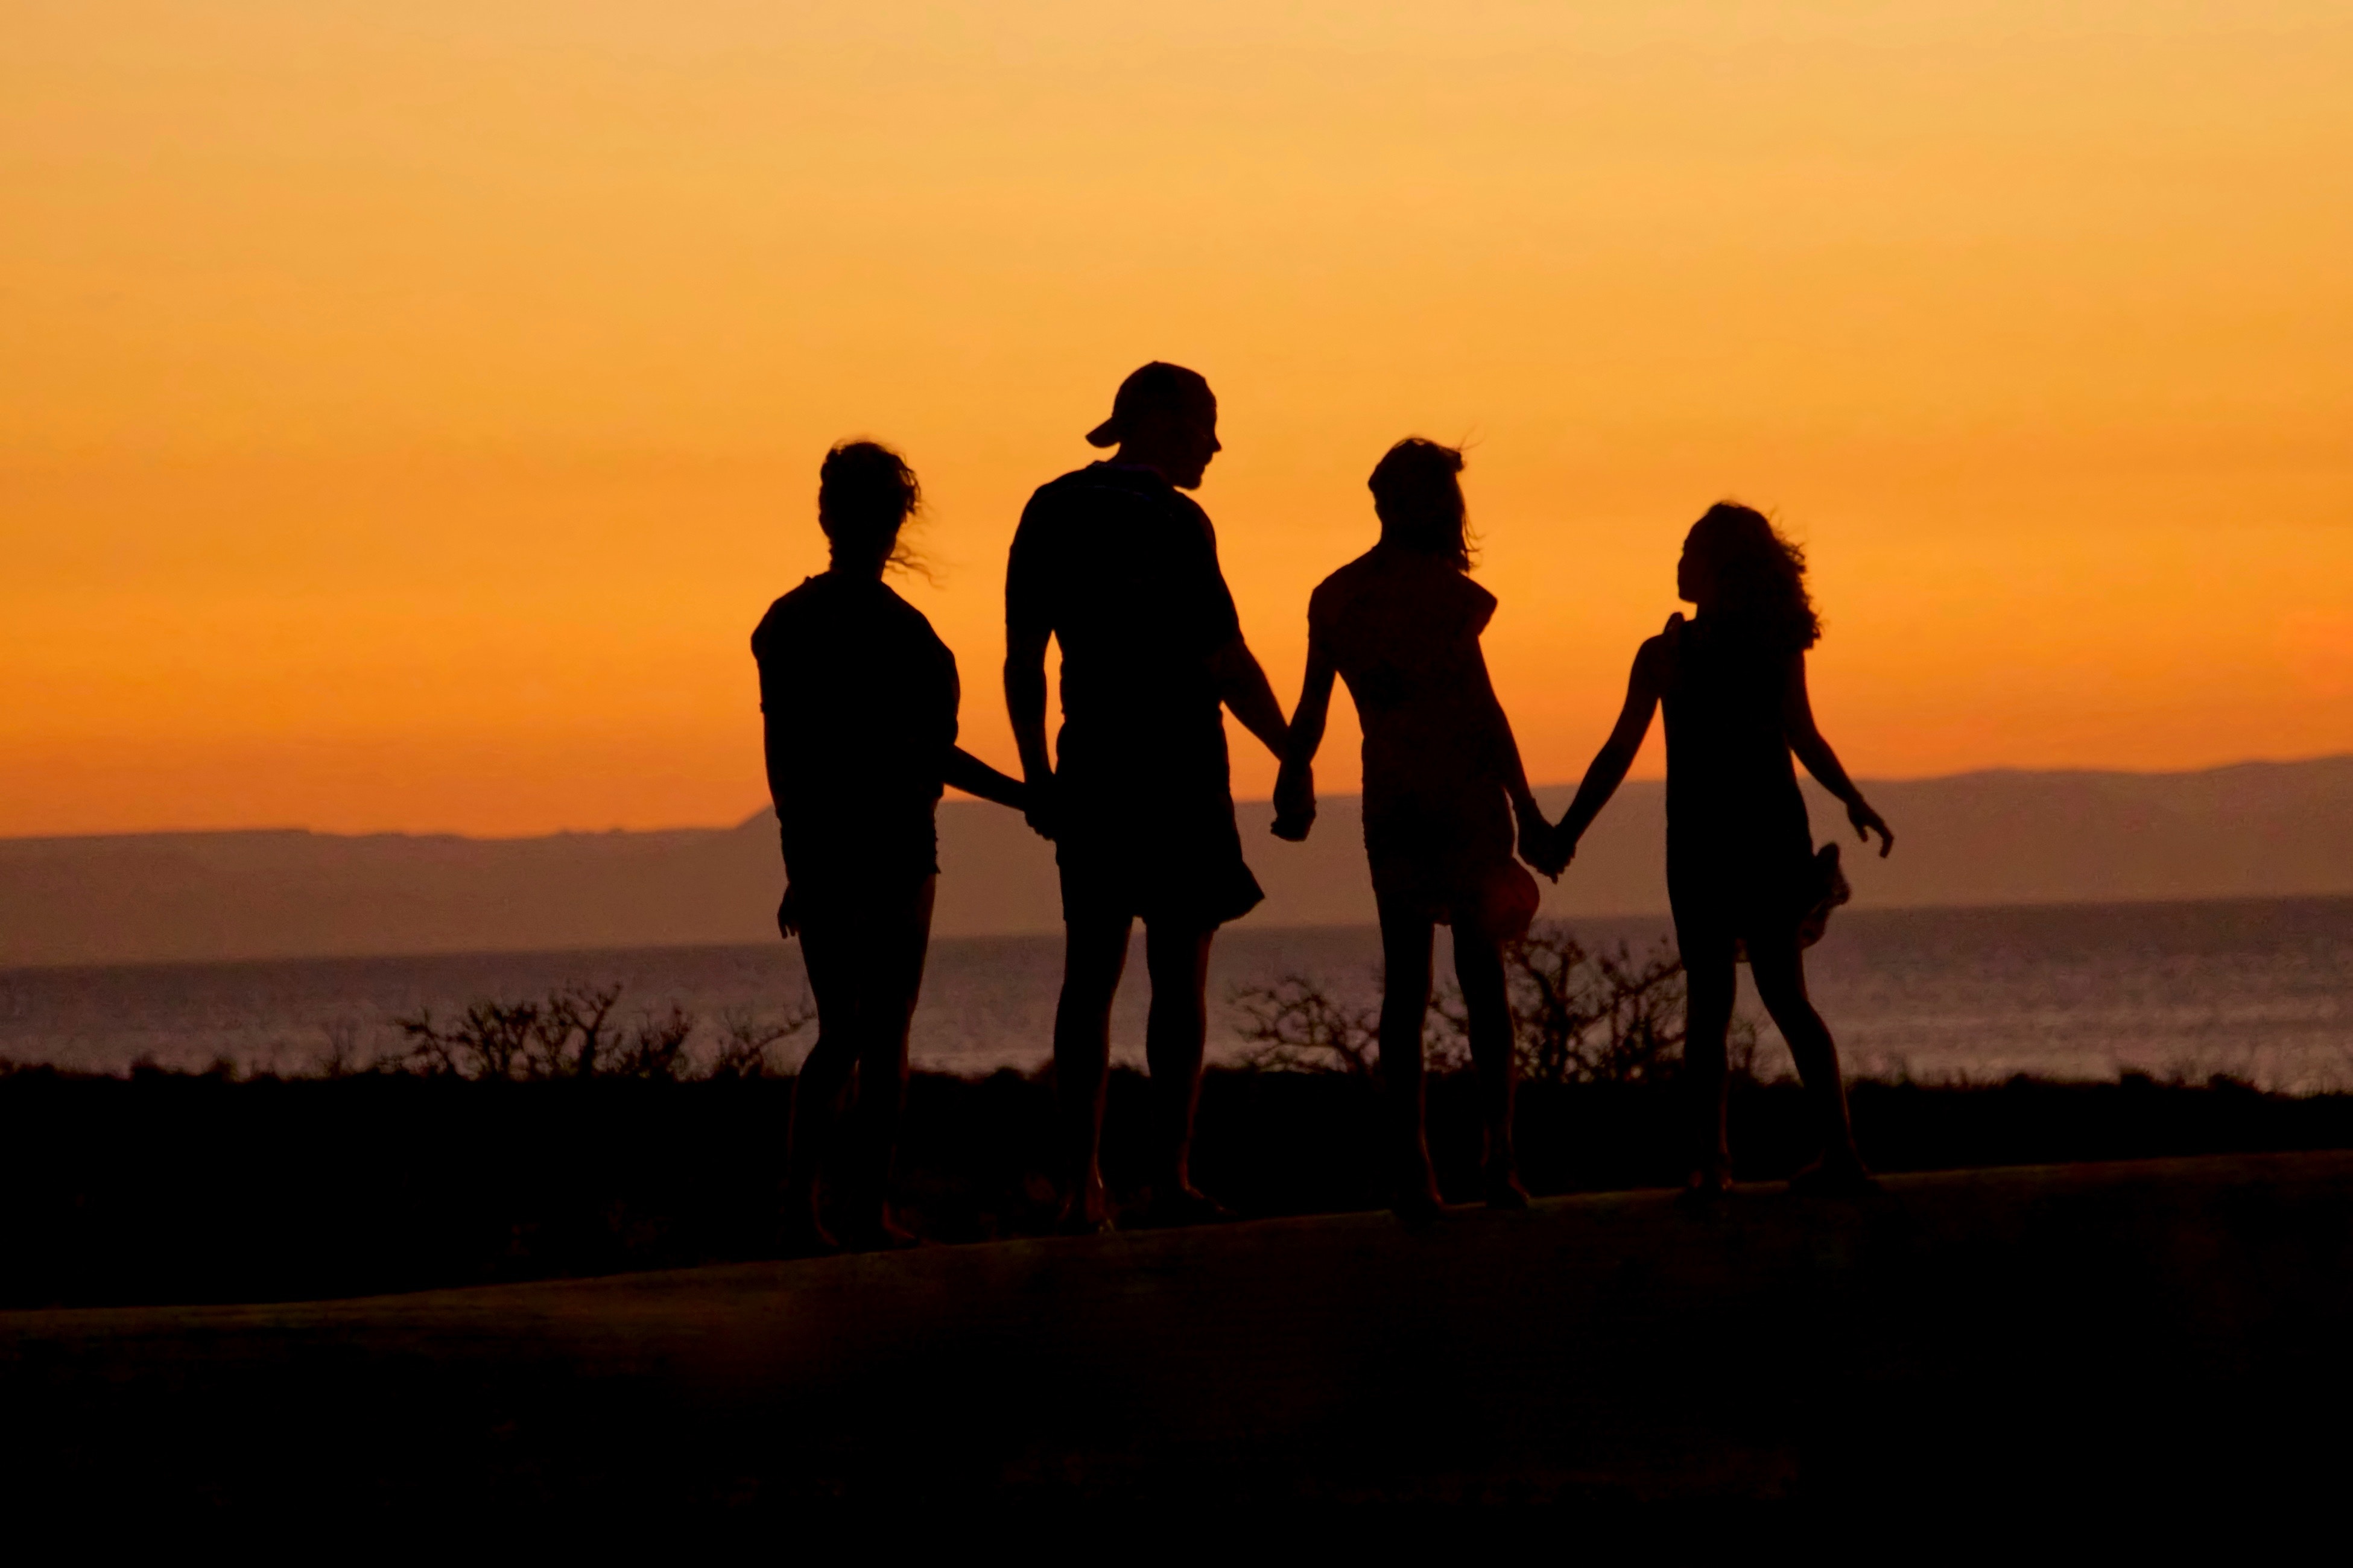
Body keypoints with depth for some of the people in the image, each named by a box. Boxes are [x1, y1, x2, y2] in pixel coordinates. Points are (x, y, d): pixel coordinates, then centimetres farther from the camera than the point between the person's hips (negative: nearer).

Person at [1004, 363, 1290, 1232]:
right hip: (1175, 766, -6)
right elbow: (1225, 660, -13)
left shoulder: (1051, 511, 8)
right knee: (1179, 971, -2)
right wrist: (1291, 756, -3)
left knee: (1091, 972, 8)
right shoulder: (1172, 522, -11)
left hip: (1091, 766, 6)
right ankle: (1170, 1175, -6)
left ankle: (1083, 1184, 4)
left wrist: (1037, 774, 17)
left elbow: (1022, 657, 10)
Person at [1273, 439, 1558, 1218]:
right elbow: (1480, 706, -11)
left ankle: (1411, 1164, -1)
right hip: (1464, 795, -4)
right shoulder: (1442, 591, -9)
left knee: (1405, 985, 6)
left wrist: (1293, 784, 25)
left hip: (1390, 804, 4)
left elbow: (1312, 708, 10)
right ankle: (1499, 1155, -4)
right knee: (1482, 976, 3)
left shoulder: (1334, 598, 5)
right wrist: (1526, 809, -9)